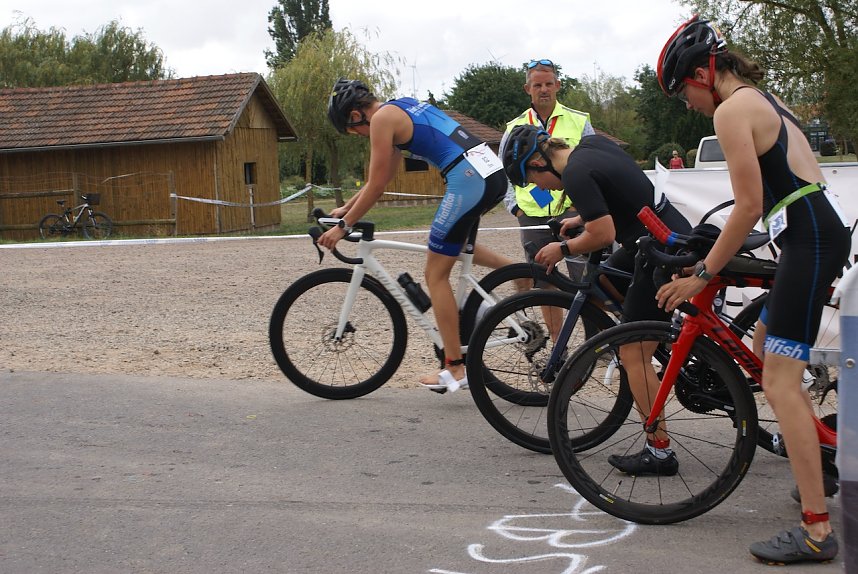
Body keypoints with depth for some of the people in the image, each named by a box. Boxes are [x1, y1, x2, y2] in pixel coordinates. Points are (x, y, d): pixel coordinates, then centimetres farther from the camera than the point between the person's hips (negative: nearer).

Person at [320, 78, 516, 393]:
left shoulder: (382, 117, -3)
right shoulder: (405, 107, 25)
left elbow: (377, 185, -2)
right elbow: (382, 177, 31)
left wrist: (343, 226, 6)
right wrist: (346, 207, 34)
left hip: (467, 180, -9)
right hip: (495, 172, 9)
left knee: (436, 274, 2)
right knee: (455, 244, 34)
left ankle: (455, 369, 4)